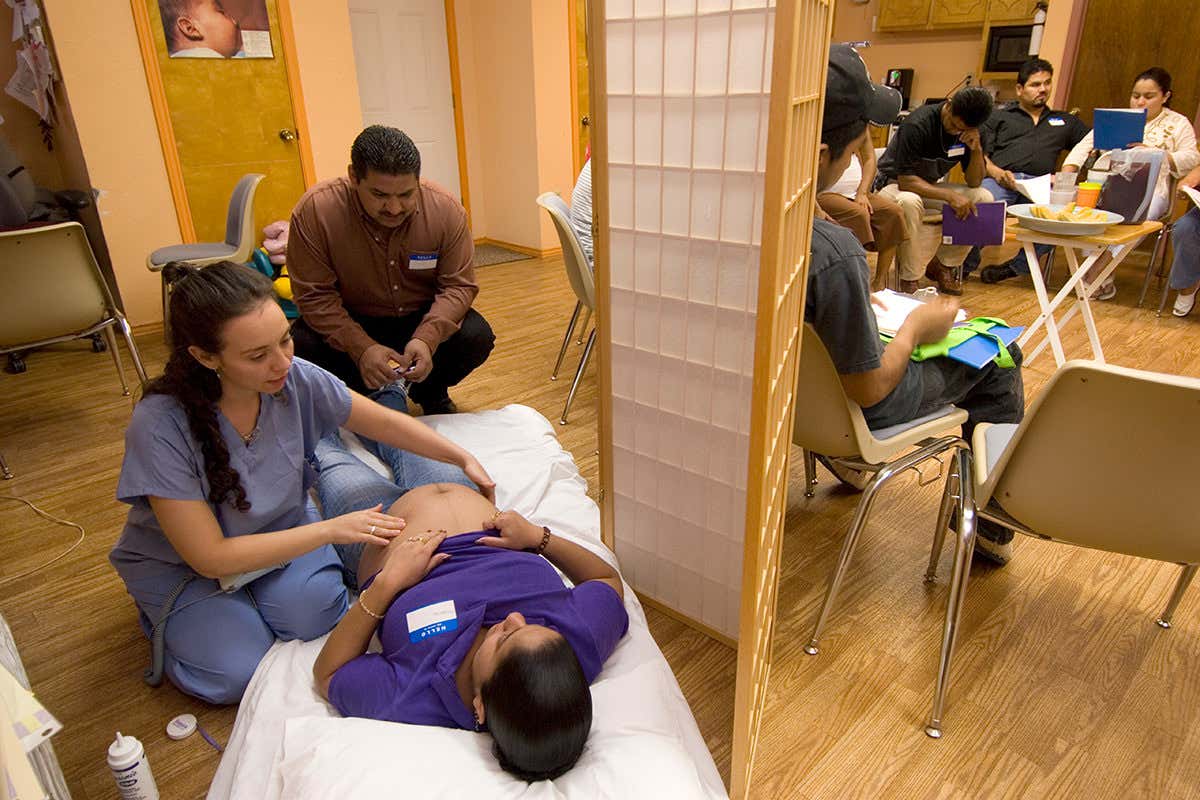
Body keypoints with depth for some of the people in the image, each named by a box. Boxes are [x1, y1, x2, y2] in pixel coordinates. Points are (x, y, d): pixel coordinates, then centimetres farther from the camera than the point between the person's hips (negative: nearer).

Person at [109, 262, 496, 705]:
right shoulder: (160, 426, -32)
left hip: (280, 526, 3)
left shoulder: (295, 378, -22)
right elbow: (209, 557, -28)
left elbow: (384, 422, -6)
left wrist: (464, 458, -13)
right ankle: (166, 616, 13)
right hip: (182, 561, -2)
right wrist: (332, 528, -31)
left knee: (312, 613, -23)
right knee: (236, 675, -17)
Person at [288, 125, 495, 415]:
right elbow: (315, 296, -19)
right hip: (350, 323, -1)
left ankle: (430, 393, 10)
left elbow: (458, 286, -15)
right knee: (302, 346, -29)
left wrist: (427, 338, -34)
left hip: (423, 319, 1)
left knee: (477, 337, -25)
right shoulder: (315, 210, -23)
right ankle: (358, 398, 6)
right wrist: (362, 347, -34)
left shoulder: (446, 209, -19)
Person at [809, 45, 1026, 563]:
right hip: (848, 408, -6)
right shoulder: (832, 253, -37)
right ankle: (990, 525, 30)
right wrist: (916, 326, -7)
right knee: (998, 355, 15)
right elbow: (868, 389, -24)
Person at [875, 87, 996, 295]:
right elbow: (905, 181, -29)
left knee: (984, 198, -14)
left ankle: (942, 265, 0)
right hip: (894, 184, -6)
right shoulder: (917, 124, -25)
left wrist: (976, 149, -21)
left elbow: (974, 182, -4)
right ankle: (909, 279, -27)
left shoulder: (971, 130, -6)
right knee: (909, 202, -41)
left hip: (931, 186, 6)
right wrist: (949, 196, -36)